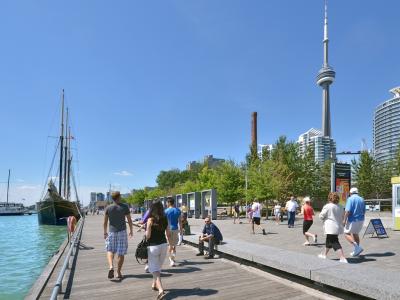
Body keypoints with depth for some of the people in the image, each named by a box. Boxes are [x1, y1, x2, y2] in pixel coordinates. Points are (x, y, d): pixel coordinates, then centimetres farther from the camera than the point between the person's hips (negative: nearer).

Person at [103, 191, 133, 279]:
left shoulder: (108, 208, -1)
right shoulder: (124, 207, -6)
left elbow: (105, 222, 3)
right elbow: (129, 220, -3)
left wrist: (105, 232, 16)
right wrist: (131, 230, 10)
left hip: (111, 232, 1)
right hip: (122, 232, -1)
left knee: (110, 250, 14)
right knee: (121, 253, 6)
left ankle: (111, 266, -10)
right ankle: (118, 272, 11)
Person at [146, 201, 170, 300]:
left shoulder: (150, 220, -14)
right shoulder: (165, 219, 0)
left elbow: (148, 235, -14)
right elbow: (168, 234, 6)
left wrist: (144, 229, 5)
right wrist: (169, 242, 24)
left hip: (153, 246, -5)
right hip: (163, 245, 5)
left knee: (154, 269, 0)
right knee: (158, 267, 24)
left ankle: (161, 290, -14)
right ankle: (154, 284, 41)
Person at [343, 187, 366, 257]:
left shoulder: (350, 199, -11)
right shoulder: (362, 199, 8)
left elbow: (348, 211, -20)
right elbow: (364, 211, 14)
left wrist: (344, 220, -14)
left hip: (352, 220, -7)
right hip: (360, 220, 7)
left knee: (347, 233, 2)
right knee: (355, 234, 18)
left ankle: (357, 246, -15)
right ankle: (356, 251, 22)